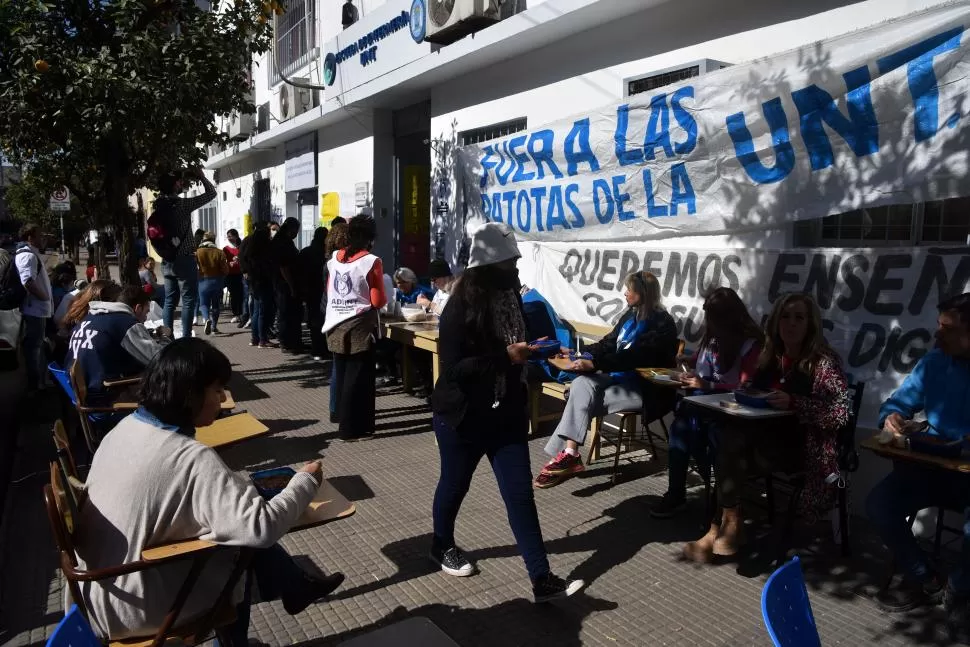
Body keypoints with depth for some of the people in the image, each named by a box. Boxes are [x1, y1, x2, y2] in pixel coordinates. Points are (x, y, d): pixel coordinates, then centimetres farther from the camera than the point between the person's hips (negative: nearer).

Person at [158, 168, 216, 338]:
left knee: (170, 300, 11)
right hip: (185, 260, -7)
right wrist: (201, 176, 7)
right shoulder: (182, 204, -14)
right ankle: (186, 337, -4)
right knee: (189, 300, -2)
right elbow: (211, 193, -6)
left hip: (167, 261, 7)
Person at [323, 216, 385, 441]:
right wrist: (386, 297, 8)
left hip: (336, 326, 6)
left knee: (342, 375, 14)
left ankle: (345, 419, 25)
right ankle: (351, 427, 6)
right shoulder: (371, 262, -12)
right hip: (360, 327, -6)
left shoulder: (334, 258, 7)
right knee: (358, 378, 1)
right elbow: (378, 301, -12)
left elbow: (329, 291, 15)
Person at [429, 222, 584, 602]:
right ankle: (442, 546, 44)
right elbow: (454, 368, -26)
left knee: (520, 493, 3)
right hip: (463, 416, -5)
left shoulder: (510, 298, 0)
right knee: (455, 484, 17)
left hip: (506, 414, 5)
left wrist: (527, 352, 0)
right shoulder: (461, 307, -20)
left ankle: (542, 580, 8)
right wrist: (507, 357, -28)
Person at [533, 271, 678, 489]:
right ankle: (569, 454, -26)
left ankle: (569, 454, -15)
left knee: (583, 400, -23)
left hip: (645, 388, -8)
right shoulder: (631, 315, 13)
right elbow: (608, 344, 20)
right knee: (581, 384, -21)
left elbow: (633, 357, -26)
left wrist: (593, 364, -33)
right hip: (619, 376, 8)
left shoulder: (661, 323, -14)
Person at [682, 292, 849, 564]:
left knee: (730, 436, -28)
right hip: (763, 438, 6)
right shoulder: (769, 356, 12)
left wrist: (793, 403, -27)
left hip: (800, 446, -6)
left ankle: (730, 522, -16)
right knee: (726, 434, -27)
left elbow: (840, 412, -16)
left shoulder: (824, 360, -6)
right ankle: (724, 524, -24)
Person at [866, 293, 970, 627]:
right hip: (933, 467, 5)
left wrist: (930, 431, -28)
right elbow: (898, 402, 11)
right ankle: (925, 580, 8)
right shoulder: (935, 362, 4)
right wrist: (891, 417, -13)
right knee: (879, 504, -17)